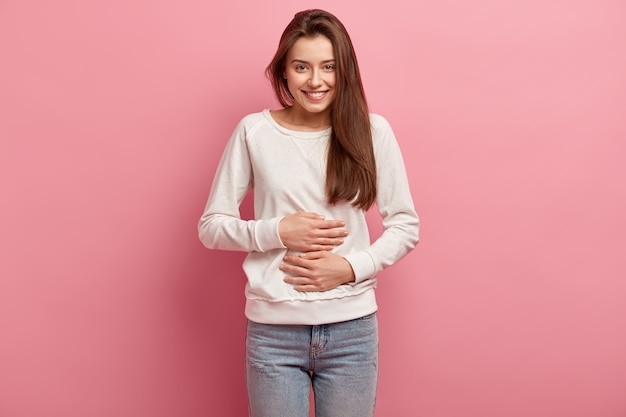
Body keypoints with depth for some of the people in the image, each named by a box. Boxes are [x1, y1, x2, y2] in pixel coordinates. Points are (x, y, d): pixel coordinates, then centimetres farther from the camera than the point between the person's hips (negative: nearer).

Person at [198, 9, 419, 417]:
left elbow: (406, 225, 2)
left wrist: (350, 268, -12)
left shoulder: (372, 131, -2)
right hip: (273, 331, 0)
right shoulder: (254, 132, -3)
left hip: (352, 329, 1)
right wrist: (279, 231, -13)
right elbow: (211, 226, 1)